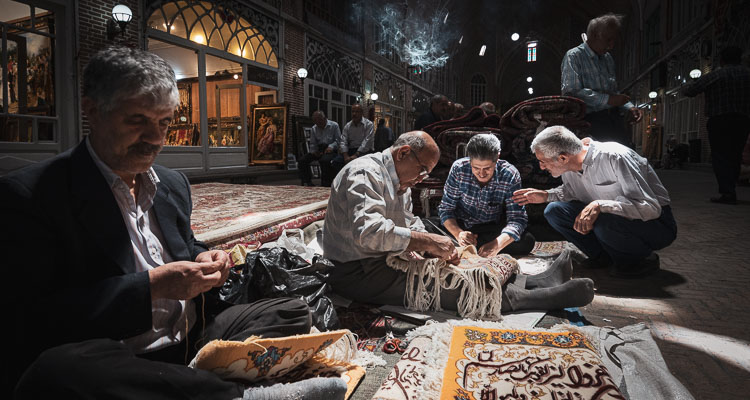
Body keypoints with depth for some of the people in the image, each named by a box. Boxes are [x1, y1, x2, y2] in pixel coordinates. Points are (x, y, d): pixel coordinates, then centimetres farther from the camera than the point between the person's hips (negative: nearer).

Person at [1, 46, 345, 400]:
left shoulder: (174, 184, 14)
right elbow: (29, 322, -14)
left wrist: (202, 260, 2)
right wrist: (151, 285, -19)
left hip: (194, 341, 6)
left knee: (293, 312, -5)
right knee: (57, 369, -37)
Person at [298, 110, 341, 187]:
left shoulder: (334, 125, 4)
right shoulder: (314, 129, 19)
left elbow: (338, 140, -2)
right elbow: (313, 143, 19)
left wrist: (331, 147, -20)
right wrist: (314, 151, -2)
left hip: (330, 150, -5)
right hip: (318, 150, 5)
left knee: (325, 160, -39)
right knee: (302, 160, -15)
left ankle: (325, 184, -26)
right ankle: (306, 183, -6)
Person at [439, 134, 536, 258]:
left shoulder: (510, 175, -21)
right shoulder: (459, 168, -19)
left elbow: (517, 218, -22)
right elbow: (446, 209, -12)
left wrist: (497, 244, -42)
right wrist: (458, 233, -33)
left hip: (492, 228, 0)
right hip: (460, 225, 0)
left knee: (527, 241, -24)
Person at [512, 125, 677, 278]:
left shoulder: (614, 157, -28)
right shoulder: (570, 165, -6)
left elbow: (651, 208, -31)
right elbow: (572, 191, 17)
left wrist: (599, 205, -41)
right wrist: (546, 195, -1)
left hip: (657, 224, -7)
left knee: (604, 223, -38)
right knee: (554, 211, -8)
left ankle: (644, 259, -7)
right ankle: (604, 257, 2)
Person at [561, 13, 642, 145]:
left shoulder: (608, 58, 22)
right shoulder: (573, 56, -3)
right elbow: (571, 92, -17)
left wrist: (629, 107, 12)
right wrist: (607, 100, -18)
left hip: (613, 119, 7)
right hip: (590, 121, -7)